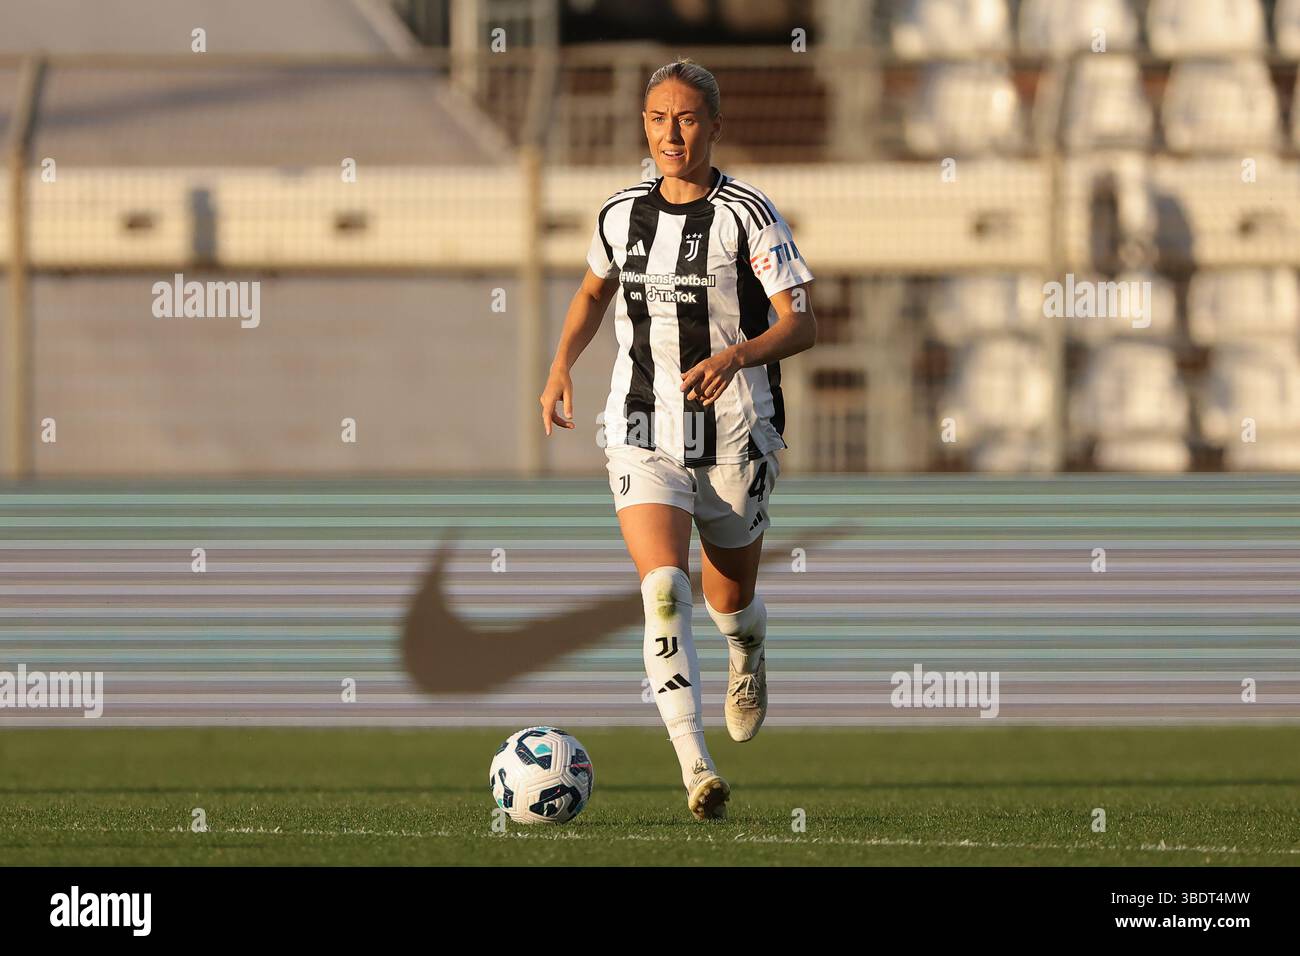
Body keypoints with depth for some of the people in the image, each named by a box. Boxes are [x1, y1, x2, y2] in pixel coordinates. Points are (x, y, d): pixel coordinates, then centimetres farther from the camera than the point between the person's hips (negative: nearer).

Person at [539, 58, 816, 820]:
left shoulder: (748, 215, -10)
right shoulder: (622, 214, 4)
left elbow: (803, 325, -13)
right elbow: (596, 290, 25)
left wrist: (736, 356, -31)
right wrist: (562, 366, 10)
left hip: (737, 440, -2)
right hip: (644, 436, 2)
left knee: (730, 599, 15)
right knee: (665, 588, -20)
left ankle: (749, 657, 56)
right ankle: (697, 771, -29)